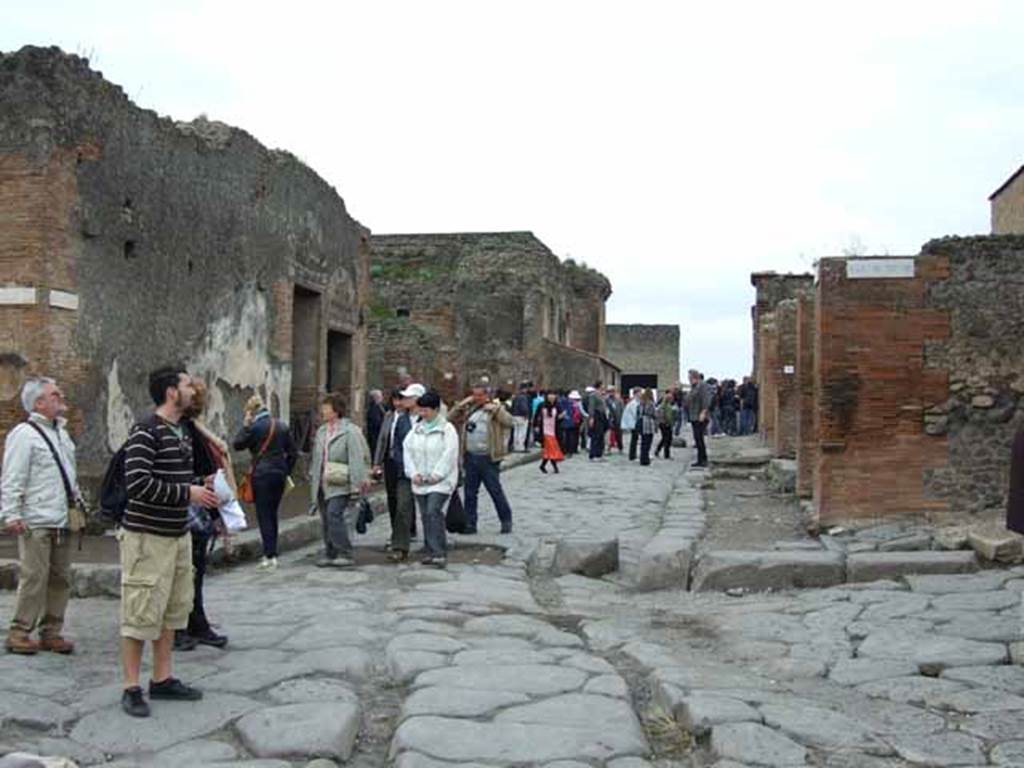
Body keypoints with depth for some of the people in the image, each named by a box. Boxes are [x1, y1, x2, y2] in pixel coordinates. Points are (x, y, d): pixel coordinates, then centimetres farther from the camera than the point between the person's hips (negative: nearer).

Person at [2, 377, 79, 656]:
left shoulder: (61, 432, 18)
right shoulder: (24, 434, -8)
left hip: (62, 521, 8)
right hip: (36, 523, -8)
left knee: (60, 579, 9)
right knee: (34, 578, -7)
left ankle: (51, 632, 18)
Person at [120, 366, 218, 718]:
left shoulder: (183, 431, 13)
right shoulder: (145, 431, -16)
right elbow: (138, 484, -24)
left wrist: (203, 483, 5)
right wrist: (188, 493, -21)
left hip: (179, 534, 9)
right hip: (147, 536, -9)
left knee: (173, 610, 15)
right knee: (141, 612, -2)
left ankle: (162, 679, 26)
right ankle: (131, 688, 10)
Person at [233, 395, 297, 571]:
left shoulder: (255, 426, -11)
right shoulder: (282, 425, 8)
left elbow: (237, 444, -2)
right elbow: (293, 452, 10)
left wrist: (245, 425, 0)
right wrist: (286, 471, 17)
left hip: (262, 475, -6)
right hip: (280, 474, 6)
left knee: (264, 515, -2)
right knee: (272, 514, 15)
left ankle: (270, 556, -5)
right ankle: (271, 553, 18)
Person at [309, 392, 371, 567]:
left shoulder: (350, 431, -9)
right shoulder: (321, 431, 16)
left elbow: (357, 458, -14)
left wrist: (358, 482, -18)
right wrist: (313, 477, 19)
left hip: (340, 485, -8)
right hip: (323, 484, 8)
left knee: (335, 515, -17)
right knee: (325, 520, 9)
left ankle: (345, 553, -9)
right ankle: (330, 553, 19)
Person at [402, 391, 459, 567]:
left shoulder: (447, 429, -6)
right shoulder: (416, 429, 12)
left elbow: (449, 454, -12)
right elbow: (407, 450, 8)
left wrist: (437, 475, -16)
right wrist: (413, 473, -3)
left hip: (441, 481, -6)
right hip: (420, 481, 6)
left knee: (434, 512, -18)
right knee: (425, 516, 8)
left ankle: (440, 553, -16)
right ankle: (430, 552, 17)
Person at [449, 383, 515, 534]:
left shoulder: (495, 409, 1)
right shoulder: (469, 409, 14)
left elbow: (508, 422, -13)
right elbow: (452, 416, 14)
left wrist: (495, 408, -17)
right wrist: (461, 404, 3)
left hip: (488, 458, -5)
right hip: (470, 457, 5)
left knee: (495, 490, 0)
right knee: (470, 493, 9)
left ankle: (506, 521, 13)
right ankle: (470, 524, 17)